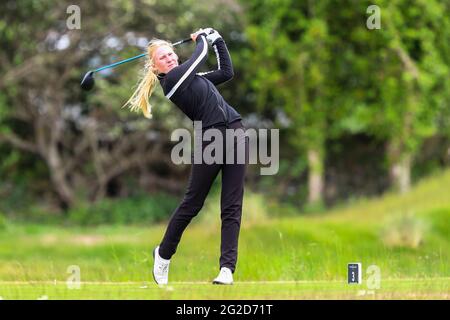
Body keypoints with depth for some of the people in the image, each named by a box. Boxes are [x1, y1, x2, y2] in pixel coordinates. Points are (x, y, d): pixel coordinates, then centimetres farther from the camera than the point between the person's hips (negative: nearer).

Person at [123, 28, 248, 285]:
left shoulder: (190, 77, 21)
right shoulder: (171, 79, -4)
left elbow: (227, 72, 26)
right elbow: (201, 55, 4)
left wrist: (217, 39, 26)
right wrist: (202, 38, 24)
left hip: (236, 133, 6)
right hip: (211, 140, -6)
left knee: (232, 208, -3)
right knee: (192, 204, 4)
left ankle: (227, 268, -6)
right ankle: (164, 253, 26)